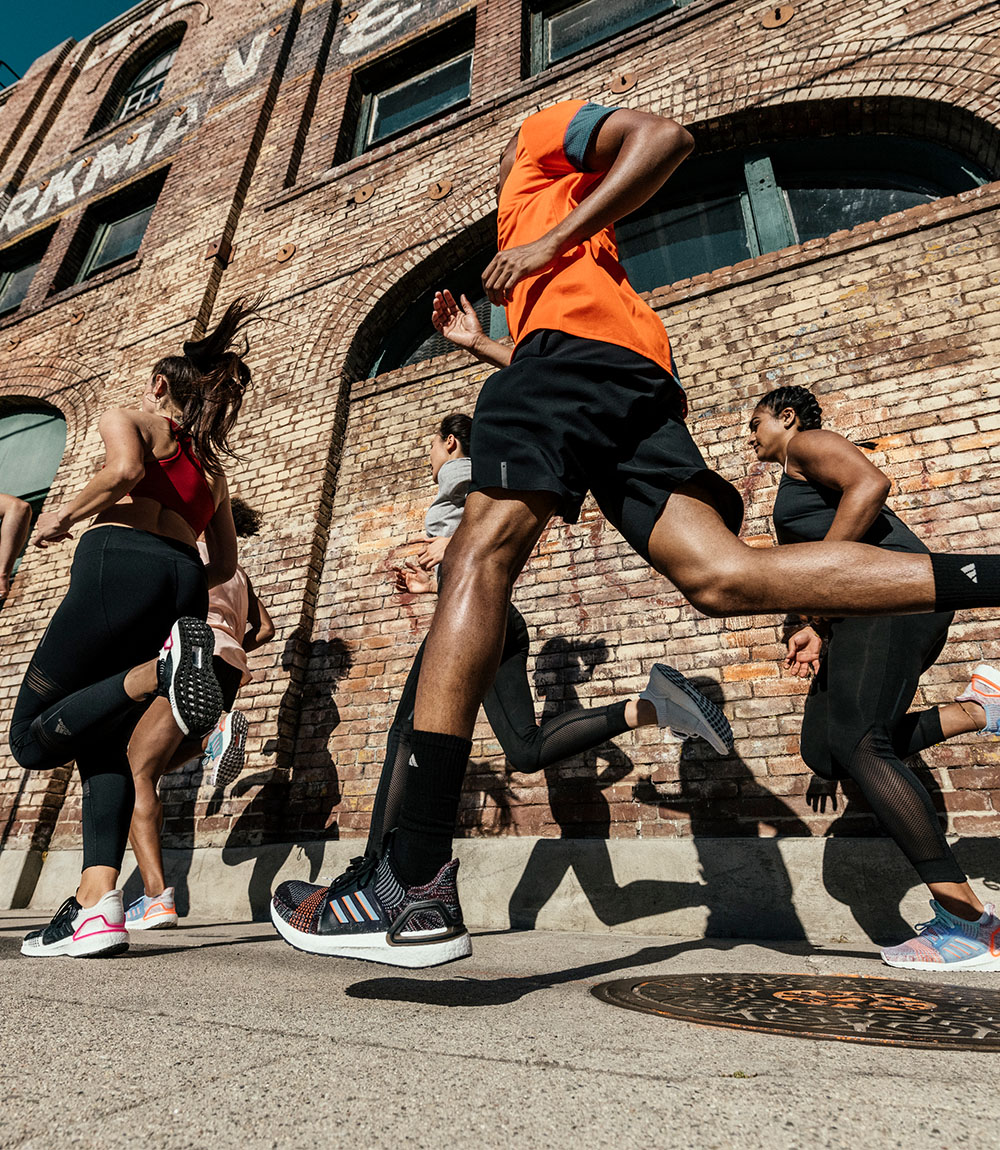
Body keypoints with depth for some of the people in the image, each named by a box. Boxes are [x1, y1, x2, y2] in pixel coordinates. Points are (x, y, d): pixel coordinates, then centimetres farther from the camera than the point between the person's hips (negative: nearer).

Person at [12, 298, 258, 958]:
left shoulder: (127, 417, 17)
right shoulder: (212, 464, 31)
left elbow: (126, 468, -9)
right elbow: (225, 565, 25)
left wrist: (62, 517, 6)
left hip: (122, 560, -5)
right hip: (184, 582, 6)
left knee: (32, 737, 1)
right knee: (101, 740, 12)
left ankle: (162, 667, -27)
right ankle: (98, 903, -4)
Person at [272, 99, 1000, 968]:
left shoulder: (545, 131, 27)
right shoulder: (528, 216, 45)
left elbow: (666, 136, 5)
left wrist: (554, 239, -2)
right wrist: (478, 345, 44)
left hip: (583, 336, -8)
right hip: (631, 382, 8)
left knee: (481, 554, -24)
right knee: (723, 576, -13)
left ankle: (416, 884, -29)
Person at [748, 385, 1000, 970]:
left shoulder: (809, 443, 5)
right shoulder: (799, 485, 32)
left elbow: (871, 483, -17)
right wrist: (815, 630, 10)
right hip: (864, 611, 10)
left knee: (856, 743, -21)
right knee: (825, 752, 2)